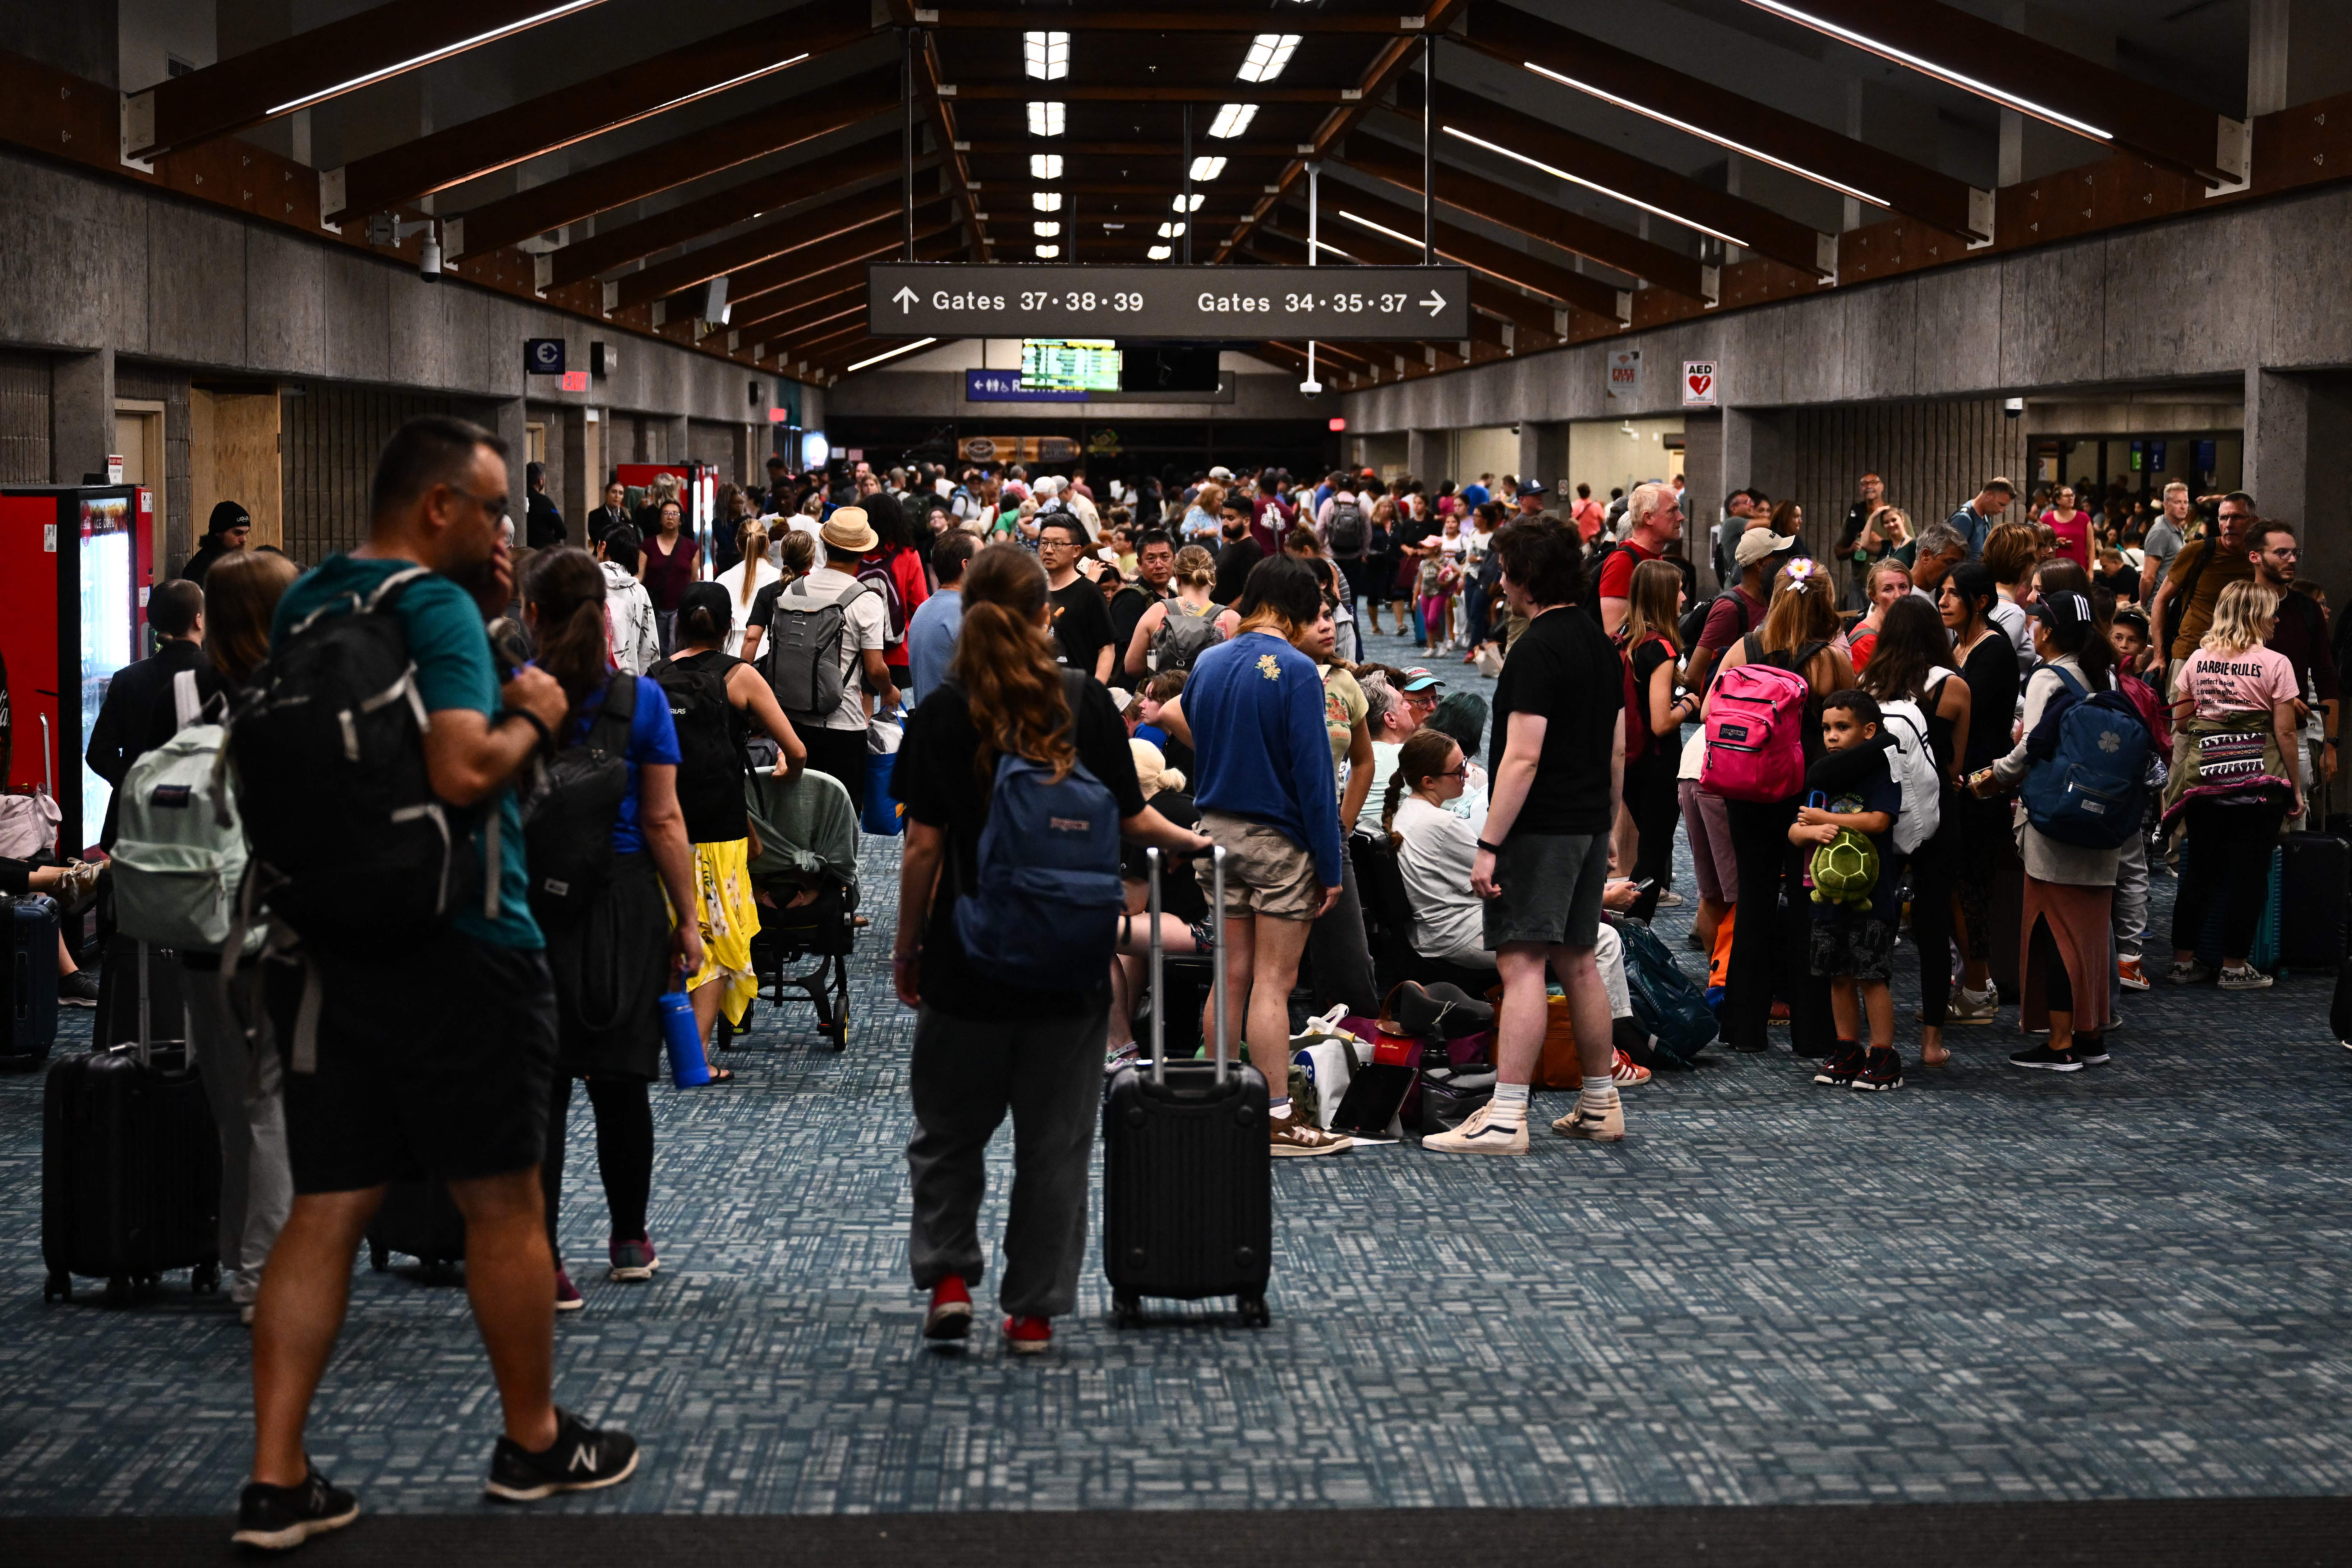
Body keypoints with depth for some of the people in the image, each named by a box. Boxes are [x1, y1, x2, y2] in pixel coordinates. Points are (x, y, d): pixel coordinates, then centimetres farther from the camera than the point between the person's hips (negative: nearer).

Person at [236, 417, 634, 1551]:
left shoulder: (304, 603, 11)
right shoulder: (437, 608, -16)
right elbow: (464, 770, -28)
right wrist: (531, 713, -9)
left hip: (324, 947, 7)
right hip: (455, 948, -7)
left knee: (325, 1211, 8)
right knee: (502, 1204, 9)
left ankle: (275, 1482, 5)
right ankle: (533, 1445, 25)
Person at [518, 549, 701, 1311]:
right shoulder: (640, 699, -4)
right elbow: (663, 820, -4)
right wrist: (687, 918, 3)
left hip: (527, 902, -1)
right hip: (623, 901, 1)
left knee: (540, 1085, 1)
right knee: (621, 1080, 13)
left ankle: (542, 1262, -2)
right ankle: (629, 1241, 28)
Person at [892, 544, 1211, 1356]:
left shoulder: (942, 713, -7)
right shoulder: (1087, 702, -3)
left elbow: (924, 847, -8)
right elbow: (1131, 818, 1)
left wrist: (906, 949, 2)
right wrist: (1191, 841, 21)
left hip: (968, 956, -1)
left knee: (949, 1131, 16)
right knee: (1055, 1143, 9)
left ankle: (948, 1276, 4)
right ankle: (1035, 1312, 13)